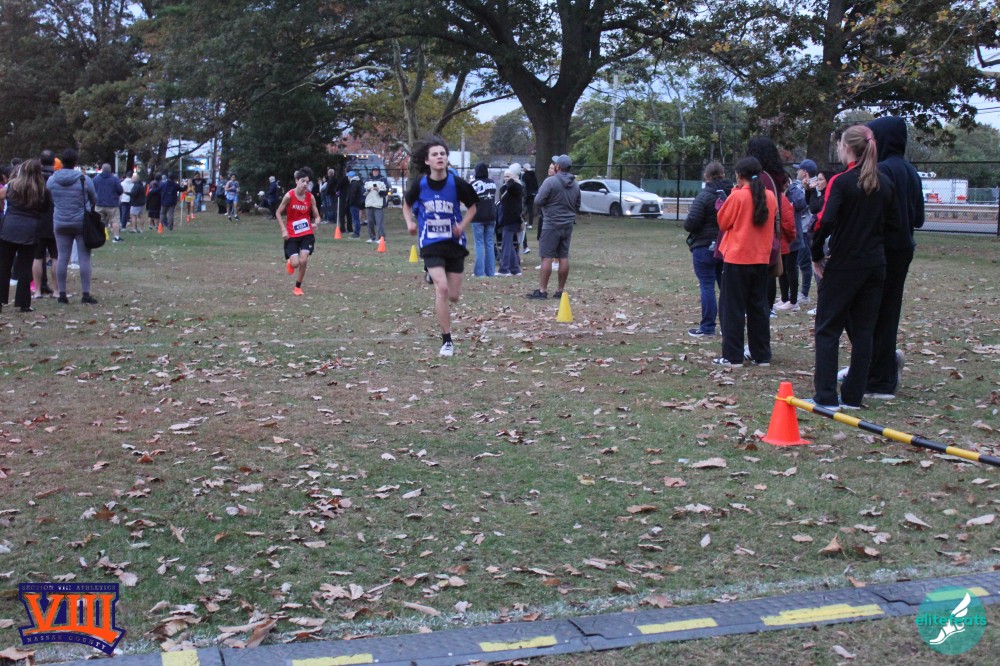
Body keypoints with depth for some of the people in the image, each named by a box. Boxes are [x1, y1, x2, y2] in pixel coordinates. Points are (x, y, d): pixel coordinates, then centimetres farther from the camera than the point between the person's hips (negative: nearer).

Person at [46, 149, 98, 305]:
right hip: (82, 223, -3)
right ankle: (86, 294, 0)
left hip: (60, 223, 3)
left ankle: (62, 293, 8)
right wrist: (90, 208, 24)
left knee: (62, 258, 7)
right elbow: (94, 199, 3)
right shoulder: (84, 179, -9)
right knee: (84, 258, 1)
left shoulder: (51, 180, -2)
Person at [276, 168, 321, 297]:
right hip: (292, 235, -2)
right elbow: (278, 213, -2)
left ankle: (298, 286, 8)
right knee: (295, 263, -11)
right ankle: (289, 261, 29)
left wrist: (315, 223, -20)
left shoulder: (310, 197, -4)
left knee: (303, 260, -13)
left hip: (307, 234, 2)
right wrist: (284, 230, -11)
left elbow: (317, 216, 3)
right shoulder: (289, 196, -11)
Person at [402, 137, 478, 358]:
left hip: (454, 242, 1)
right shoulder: (419, 184, -6)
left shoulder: (457, 183, -9)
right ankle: (446, 341, -6)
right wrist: (410, 222, -6)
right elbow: (407, 205, 13)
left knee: (453, 296, 4)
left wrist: (462, 225, -10)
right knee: (442, 288, -18)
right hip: (430, 244, -1)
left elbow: (472, 207, 7)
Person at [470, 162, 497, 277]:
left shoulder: (474, 183, -11)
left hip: (478, 217, -4)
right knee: (489, 244, 9)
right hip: (491, 216, 4)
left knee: (479, 244, -1)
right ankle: (490, 271, 9)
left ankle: (479, 271, -3)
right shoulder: (492, 183, 3)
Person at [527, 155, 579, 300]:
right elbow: (577, 206, 17)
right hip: (568, 224, 6)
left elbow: (538, 201, -14)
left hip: (552, 224, -6)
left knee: (547, 257, -5)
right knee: (564, 257, 8)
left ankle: (542, 290, -6)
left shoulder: (550, 181, -14)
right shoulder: (575, 185, 9)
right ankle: (560, 290, 12)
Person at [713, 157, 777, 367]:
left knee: (732, 308, 1)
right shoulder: (770, 197, 4)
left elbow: (723, 222, -3)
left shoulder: (738, 196, -13)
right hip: (761, 259, 5)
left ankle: (732, 356, 0)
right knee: (759, 307, 12)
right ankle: (761, 355, 15)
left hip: (737, 258, -5)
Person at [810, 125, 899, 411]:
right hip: (875, 265, 6)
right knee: (863, 331, 10)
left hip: (843, 266, -6)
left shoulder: (841, 182, -12)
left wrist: (817, 255, -10)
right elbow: (893, 223, 9)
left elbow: (826, 221, -21)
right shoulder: (885, 183, 6)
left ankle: (826, 397, -1)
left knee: (828, 330, 2)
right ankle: (853, 396, 13)